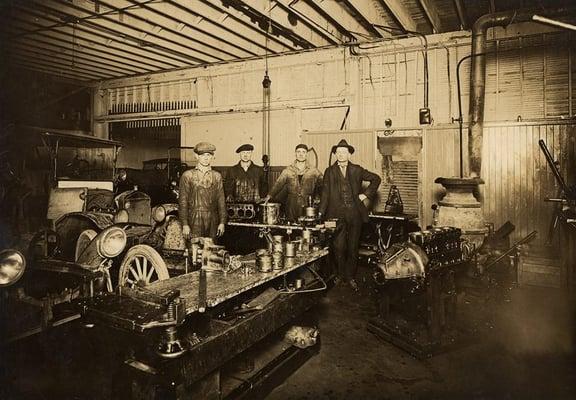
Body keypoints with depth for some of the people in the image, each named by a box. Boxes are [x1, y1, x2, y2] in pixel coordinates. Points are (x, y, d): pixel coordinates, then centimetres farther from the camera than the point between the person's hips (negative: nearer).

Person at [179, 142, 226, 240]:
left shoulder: (217, 176, 11)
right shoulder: (187, 175, 3)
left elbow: (221, 200, 9)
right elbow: (183, 201, 0)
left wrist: (222, 222, 2)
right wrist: (185, 224, -6)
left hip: (212, 222, 2)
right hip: (194, 221, -2)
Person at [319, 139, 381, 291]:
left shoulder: (356, 170, 9)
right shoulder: (329, 171, 8)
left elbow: (376, 179, 17)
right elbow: (325, 193, 5)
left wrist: (365, 194, 7)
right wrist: (320, 212, -4)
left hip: (354, 213, 1)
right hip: (337, 214, -1)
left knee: (353, 247, 5)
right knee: (338, 247, 0)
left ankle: (350, 277, 18)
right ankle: (339, 274, 19)